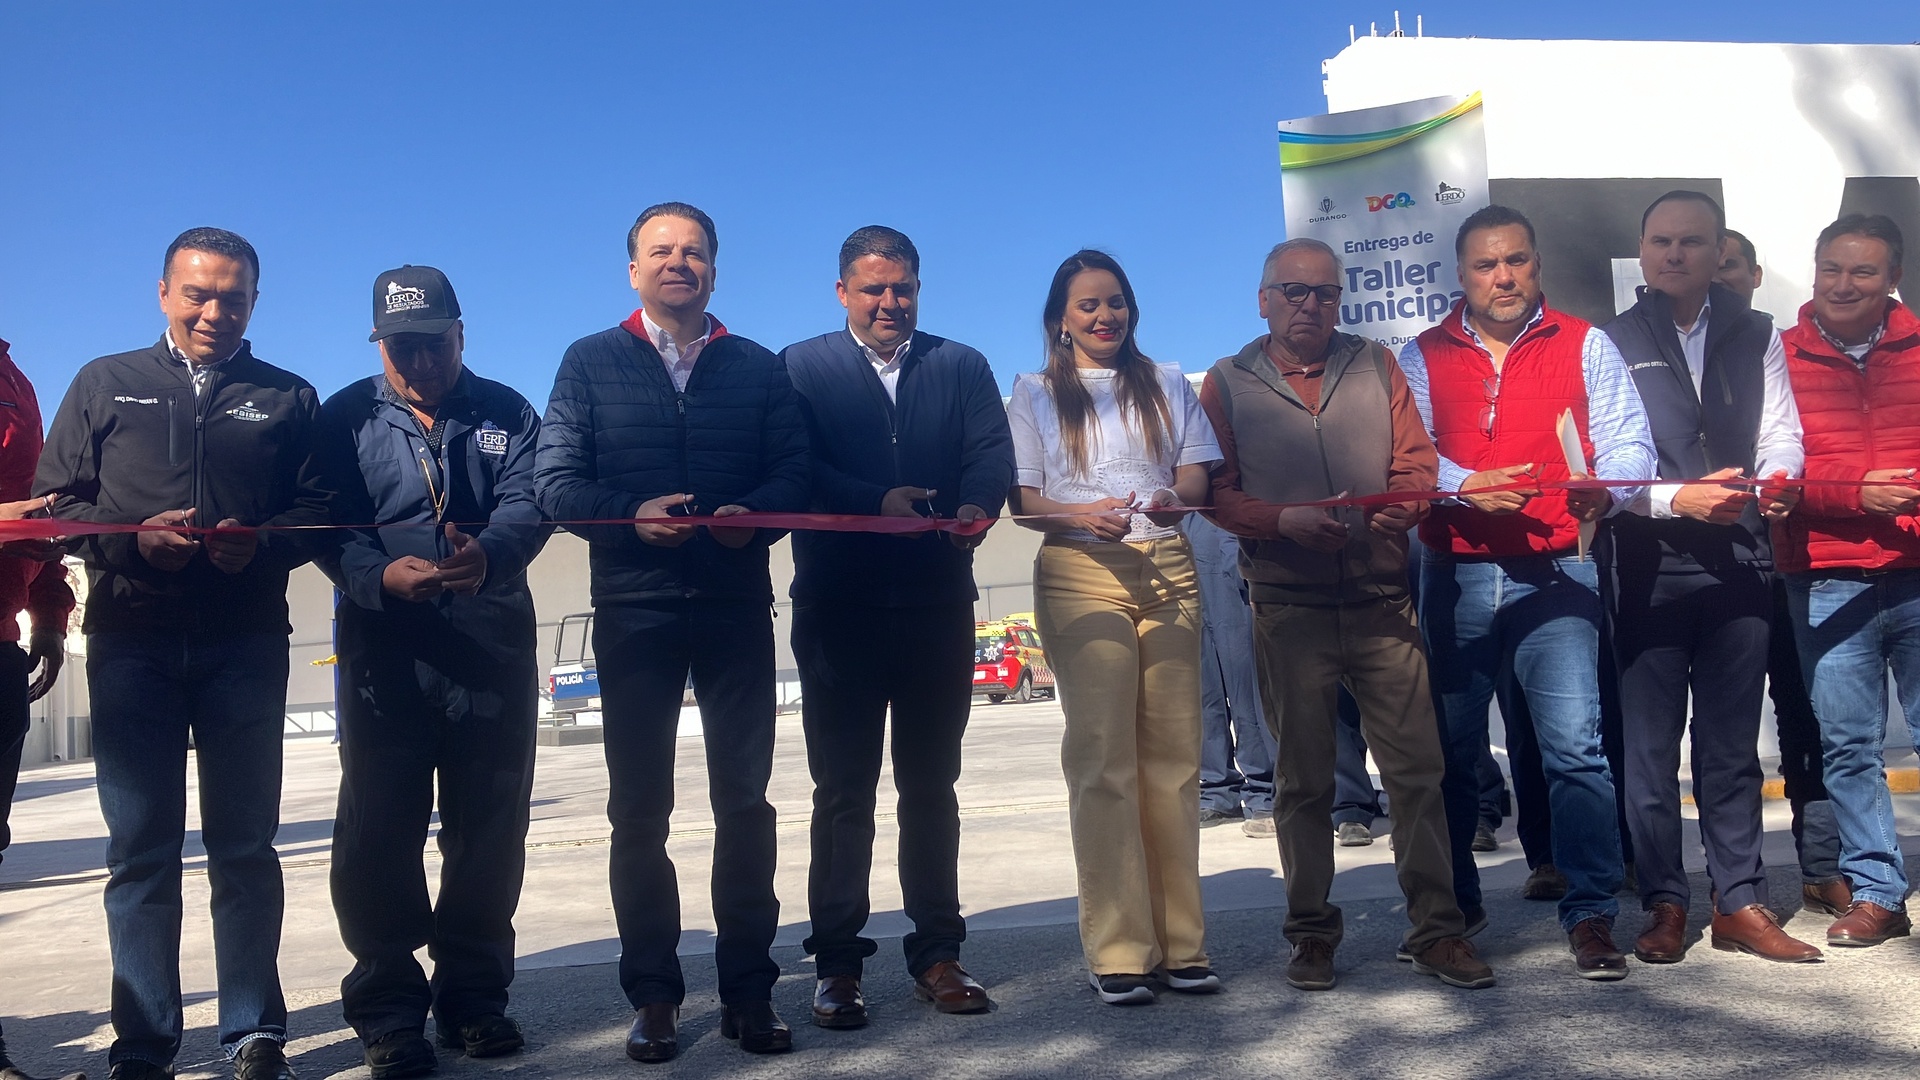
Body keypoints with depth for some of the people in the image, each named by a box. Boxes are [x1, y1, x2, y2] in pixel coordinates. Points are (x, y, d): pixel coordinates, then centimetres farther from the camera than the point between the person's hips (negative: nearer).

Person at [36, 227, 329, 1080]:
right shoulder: (105, 385, 13)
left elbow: (316, 510, 5)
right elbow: (54, 499, 7)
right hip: (131, 641, 0)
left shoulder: (288, 398, 13)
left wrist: (261, 543, -15)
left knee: (244, 845, 3)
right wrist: (134, 539, -11)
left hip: (246, 645, 0)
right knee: (140, 849, 3)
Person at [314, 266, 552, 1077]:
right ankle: (388, 1011, 11)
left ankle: (473, 996, 20)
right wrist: (381, 574, -27)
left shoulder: (508, 416, 9)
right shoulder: (345, 420, 7)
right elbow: (332, 525, -5)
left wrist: (488, 554, -30)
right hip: (385, 652, -1)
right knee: (378, 831, -1)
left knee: (489, 829, 7)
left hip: (494, 649, 1)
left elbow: (527, 505, -8)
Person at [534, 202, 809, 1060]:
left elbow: (794, 470, 4)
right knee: (638, 809, 4)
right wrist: (634, 513, -18)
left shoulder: (758, 368, 12)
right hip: (635, 610, -1)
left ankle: (748, 990, 13)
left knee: (745, 802, 4)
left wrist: (754, 513, -17)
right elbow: (555, 480, -1)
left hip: (738, 608, 1)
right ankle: (653, 996, 14)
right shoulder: (591, 362, 8)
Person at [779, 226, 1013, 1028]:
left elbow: (993, 453, -3)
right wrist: (877, 503, -23)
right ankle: (836, 962, 12)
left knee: (932, 785, 10)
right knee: (842, 791, 5)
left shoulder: (961, 366, 11)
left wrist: (976, 506, -24)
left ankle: (936, 954, 18)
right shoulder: (802, 367, 6)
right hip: (839, 608, -2)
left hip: (937, 605, 2)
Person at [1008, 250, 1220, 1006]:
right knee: (1102, 757, -5)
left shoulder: (1166, 384, 20)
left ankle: (1179, 940, 7)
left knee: (1174, 756, 1)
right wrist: (1080, 515, -16)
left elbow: (1196, 474, 13)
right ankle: (1118, 950, -2)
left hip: (1167, 572, 3)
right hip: (1080, 575, -2)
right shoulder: (1035, 393, 12)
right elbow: (1021, 496, 4)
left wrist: (1174, 497, -10)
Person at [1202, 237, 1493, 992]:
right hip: (1288, 610, -1)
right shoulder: (1228, 384, 6)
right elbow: (1216, 492, 0)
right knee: (1303, 779, 7)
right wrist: (1286, 521, -16)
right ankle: (1312, 932, 18)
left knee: (1418, 767, -1)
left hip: (1382, 600, 1)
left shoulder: (1375, 366, 12)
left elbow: (1416, 464, 8)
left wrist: (1402, 506, -14)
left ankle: (1436, 929, 9)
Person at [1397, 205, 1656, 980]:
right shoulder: (1423, 357, 11)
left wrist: (1603, 488, -21)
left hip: (1554, 574, -1)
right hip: (1453, 577, 2)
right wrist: (1465, 487, -20)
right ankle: (1453, 904, 25)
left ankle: (1591, 916, -3)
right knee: (1451, 748, 9)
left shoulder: (1584, 346, 10)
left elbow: (1630, 445, 1)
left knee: (1575, 742, -12)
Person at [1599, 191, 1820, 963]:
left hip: (1740, 562, 2)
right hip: (1649, 566, -2)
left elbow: (1781, 435, 6)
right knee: (1650, 744, 1)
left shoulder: (1757, 337, 15)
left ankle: (1740, 903, 15)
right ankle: (1664, 905, 11)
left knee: (1733, 743, 8)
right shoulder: (1611, 342, 5)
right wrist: (1678, 499, -18)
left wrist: (1776, 481, -16)